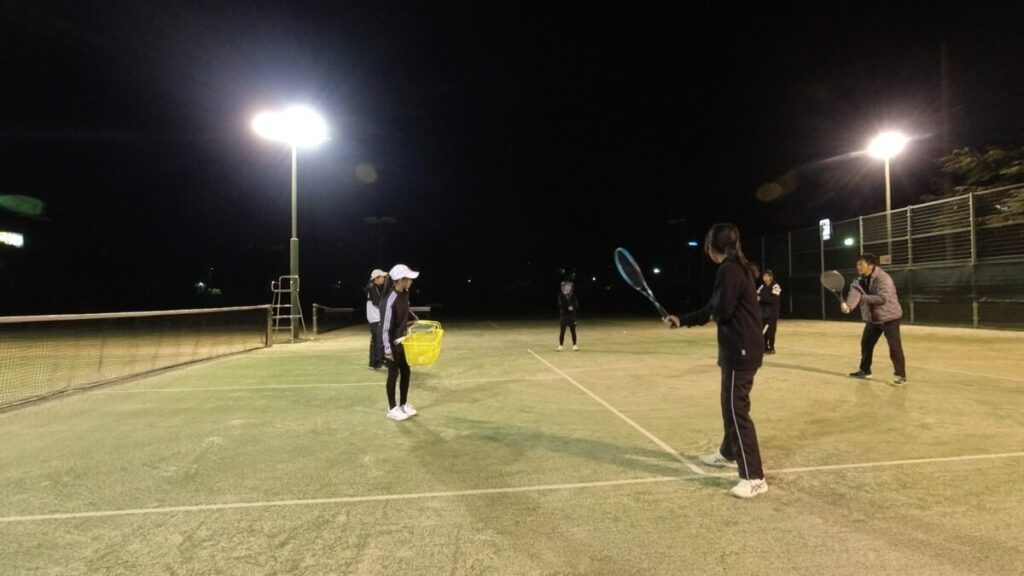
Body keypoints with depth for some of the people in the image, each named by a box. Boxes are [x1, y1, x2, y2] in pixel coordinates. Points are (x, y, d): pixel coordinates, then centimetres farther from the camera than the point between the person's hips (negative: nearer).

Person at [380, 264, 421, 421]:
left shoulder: (404, 294, -4)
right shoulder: (390, 301, -28)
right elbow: (385, 327, -25)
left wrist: (414, 319, 11)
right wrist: (388, 350, -22)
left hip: (401, 340, 8)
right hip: (391, 342, -8)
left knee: (406, 371, 14)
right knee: (394, 374, 3)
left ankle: (404, 404, 29)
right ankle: (392, 409, 19)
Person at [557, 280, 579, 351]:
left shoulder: (573, 295, 4)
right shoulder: (561, 295, -3)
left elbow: (577, 305, 1)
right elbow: (560, 305, -11)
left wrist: (572, 307, -19)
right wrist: (567, 307, -24)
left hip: (572, 316, 2)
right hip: (563, 315, -2)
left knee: (573, 331, 4)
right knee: (562, 331, 1)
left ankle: (574, 346, 13)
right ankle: (560, 346, 9)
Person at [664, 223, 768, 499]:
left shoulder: (728, 270, -17)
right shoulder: (737, 268, 15)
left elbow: (721, 311, -23)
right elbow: (712, 310, 20)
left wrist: (712, 306, 0)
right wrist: (682, 321, 22)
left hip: (740, 350, -10)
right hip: (741, 348, 10)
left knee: (737, 410, -7)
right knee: (730, 404, 22)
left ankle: (754, 478, -1)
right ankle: (728, 453, 40)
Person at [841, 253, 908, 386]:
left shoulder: (883, 278, -22)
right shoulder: (860, 280, 0)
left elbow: (883, 299, -31)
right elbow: (854, 292, -19)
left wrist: (863, 297, -22)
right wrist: (848, 305, -39)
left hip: (889, 317, -7)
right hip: (872, 319, 8)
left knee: (894, 347, -8)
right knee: (865, 343, 14)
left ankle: (901, 376, -1)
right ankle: (865, 370, 29)